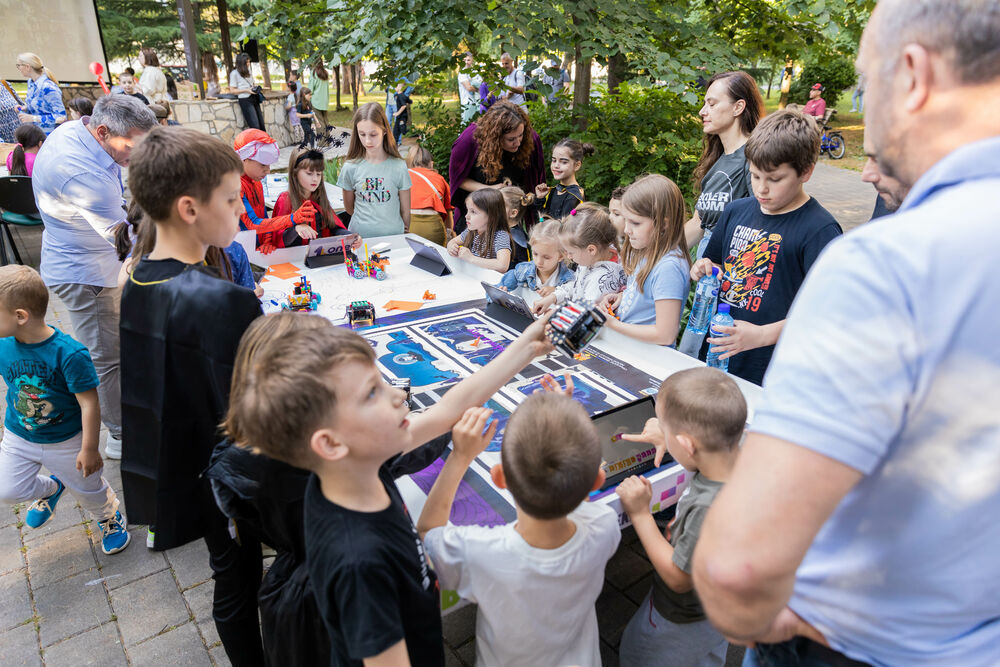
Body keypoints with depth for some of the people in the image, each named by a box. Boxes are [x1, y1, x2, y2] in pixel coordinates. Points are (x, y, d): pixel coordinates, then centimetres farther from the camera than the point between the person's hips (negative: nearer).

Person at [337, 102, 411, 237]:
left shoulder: (398, 167, -5)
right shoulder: (350, 168, -1)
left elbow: (405, 210, 3)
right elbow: (349, 208, 10)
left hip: (392, 236, -1)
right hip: (359, 236, 1)